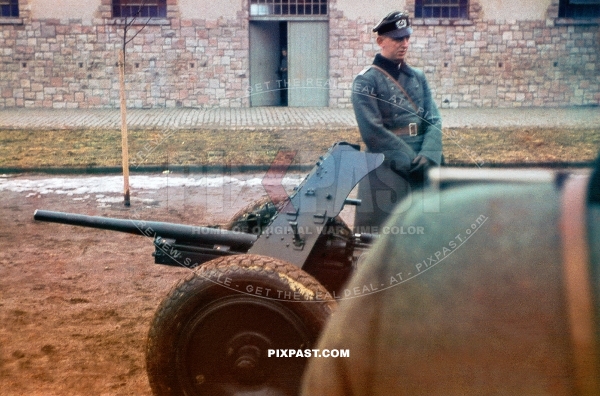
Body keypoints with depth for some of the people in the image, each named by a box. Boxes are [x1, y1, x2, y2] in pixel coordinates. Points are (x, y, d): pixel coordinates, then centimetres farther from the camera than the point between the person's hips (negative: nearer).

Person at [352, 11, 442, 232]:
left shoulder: (418, 77, 13)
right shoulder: (366, 81, -5)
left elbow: (434, 120, 6)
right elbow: (373, 131, -14)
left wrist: (428, 155, -13)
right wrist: (410, 160, -16)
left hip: (421, 169, 6)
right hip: (386, 169, -6)